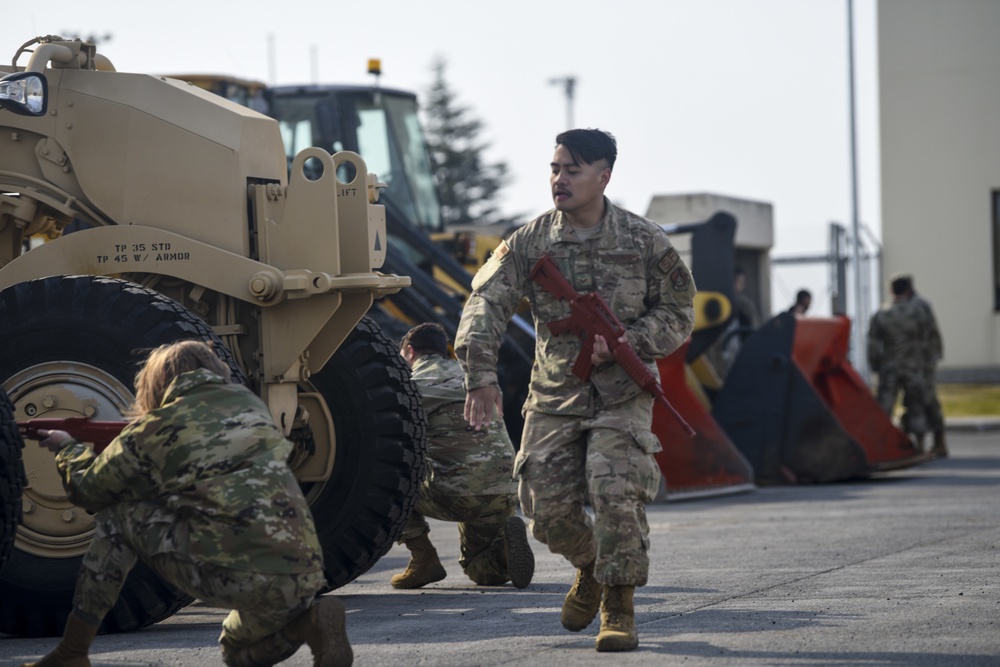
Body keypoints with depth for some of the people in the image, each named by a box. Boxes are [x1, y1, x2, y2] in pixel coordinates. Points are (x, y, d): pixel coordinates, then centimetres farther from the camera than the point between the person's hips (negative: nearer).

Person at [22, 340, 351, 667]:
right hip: (305, 575, 5)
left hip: (233, 576, -5)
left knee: (118, 516, 16)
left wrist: (68, 449, 41)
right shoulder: (251, 403, 19)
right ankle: (309, 619, 3)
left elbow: (87, 489, 18)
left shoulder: (157, 428, 5)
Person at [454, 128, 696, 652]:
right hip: (554, 394, 2)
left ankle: (618, 608, -5)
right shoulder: (529, 242, -2)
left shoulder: (645, 241, -4)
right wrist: (481, 375, -26)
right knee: (548, 507, -2)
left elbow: (678, 312, 2)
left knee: (616, 492, -19)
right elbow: (486, 304, -11)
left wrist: (627, 343, -16)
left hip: (622, 394, -2)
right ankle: (590, 567, 30)